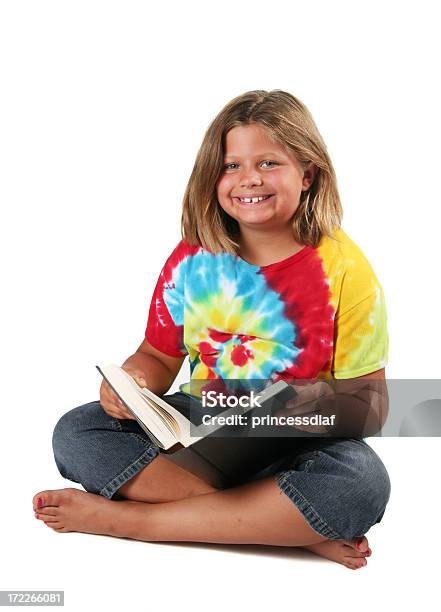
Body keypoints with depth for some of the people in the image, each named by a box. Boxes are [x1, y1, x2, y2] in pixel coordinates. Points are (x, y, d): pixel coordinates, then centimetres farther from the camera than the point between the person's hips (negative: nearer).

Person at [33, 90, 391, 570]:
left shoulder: (343, 269, -10)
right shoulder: (193, 258, -1)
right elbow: (159, 356, 6)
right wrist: (129, 381, -17)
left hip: (298, 442, -3)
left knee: (362, 483, -34)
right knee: (74, 431, -14)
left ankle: (126, 518, -24)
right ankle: (288, 525, -22)